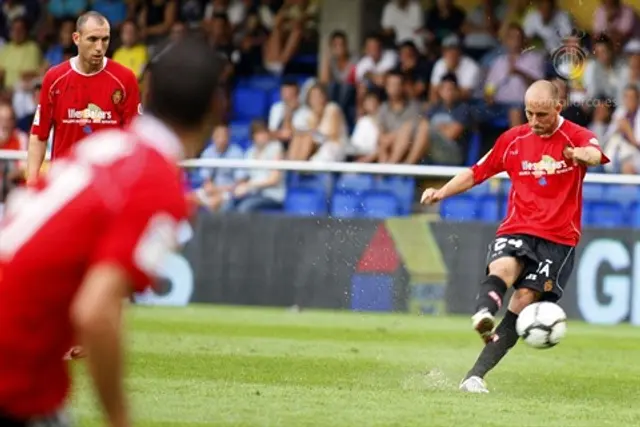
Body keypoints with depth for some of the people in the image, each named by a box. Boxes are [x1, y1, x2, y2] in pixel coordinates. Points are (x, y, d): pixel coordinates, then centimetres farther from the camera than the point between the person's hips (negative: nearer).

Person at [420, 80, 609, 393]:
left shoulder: (576, 137, -2)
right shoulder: (513, 139, 11)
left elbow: (595, 154, -25)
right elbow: (477, 173, 19)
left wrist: (581, 155, -51)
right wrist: (442, 193, 2)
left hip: (558, 238, -3)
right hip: (516, 230, 3)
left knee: (524, 300, -14)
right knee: (503, 268, -30)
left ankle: (476, 376, -16)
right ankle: (482, 315, -60)